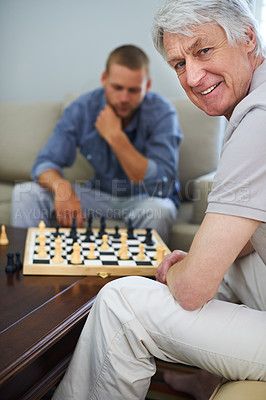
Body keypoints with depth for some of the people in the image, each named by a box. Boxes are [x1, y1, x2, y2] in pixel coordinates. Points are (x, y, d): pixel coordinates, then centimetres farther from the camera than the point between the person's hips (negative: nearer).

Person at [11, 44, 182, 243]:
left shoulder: (162, 113, -20)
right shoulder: (83, 108, -10)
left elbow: (161, 187, -28)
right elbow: (46, 162, -12)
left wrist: (116, 137, -32)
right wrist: (62, 187, -36)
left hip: (144, 199, -2)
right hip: (100, 195, 3)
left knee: (157, 211, -39)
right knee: (26, 193, -13)